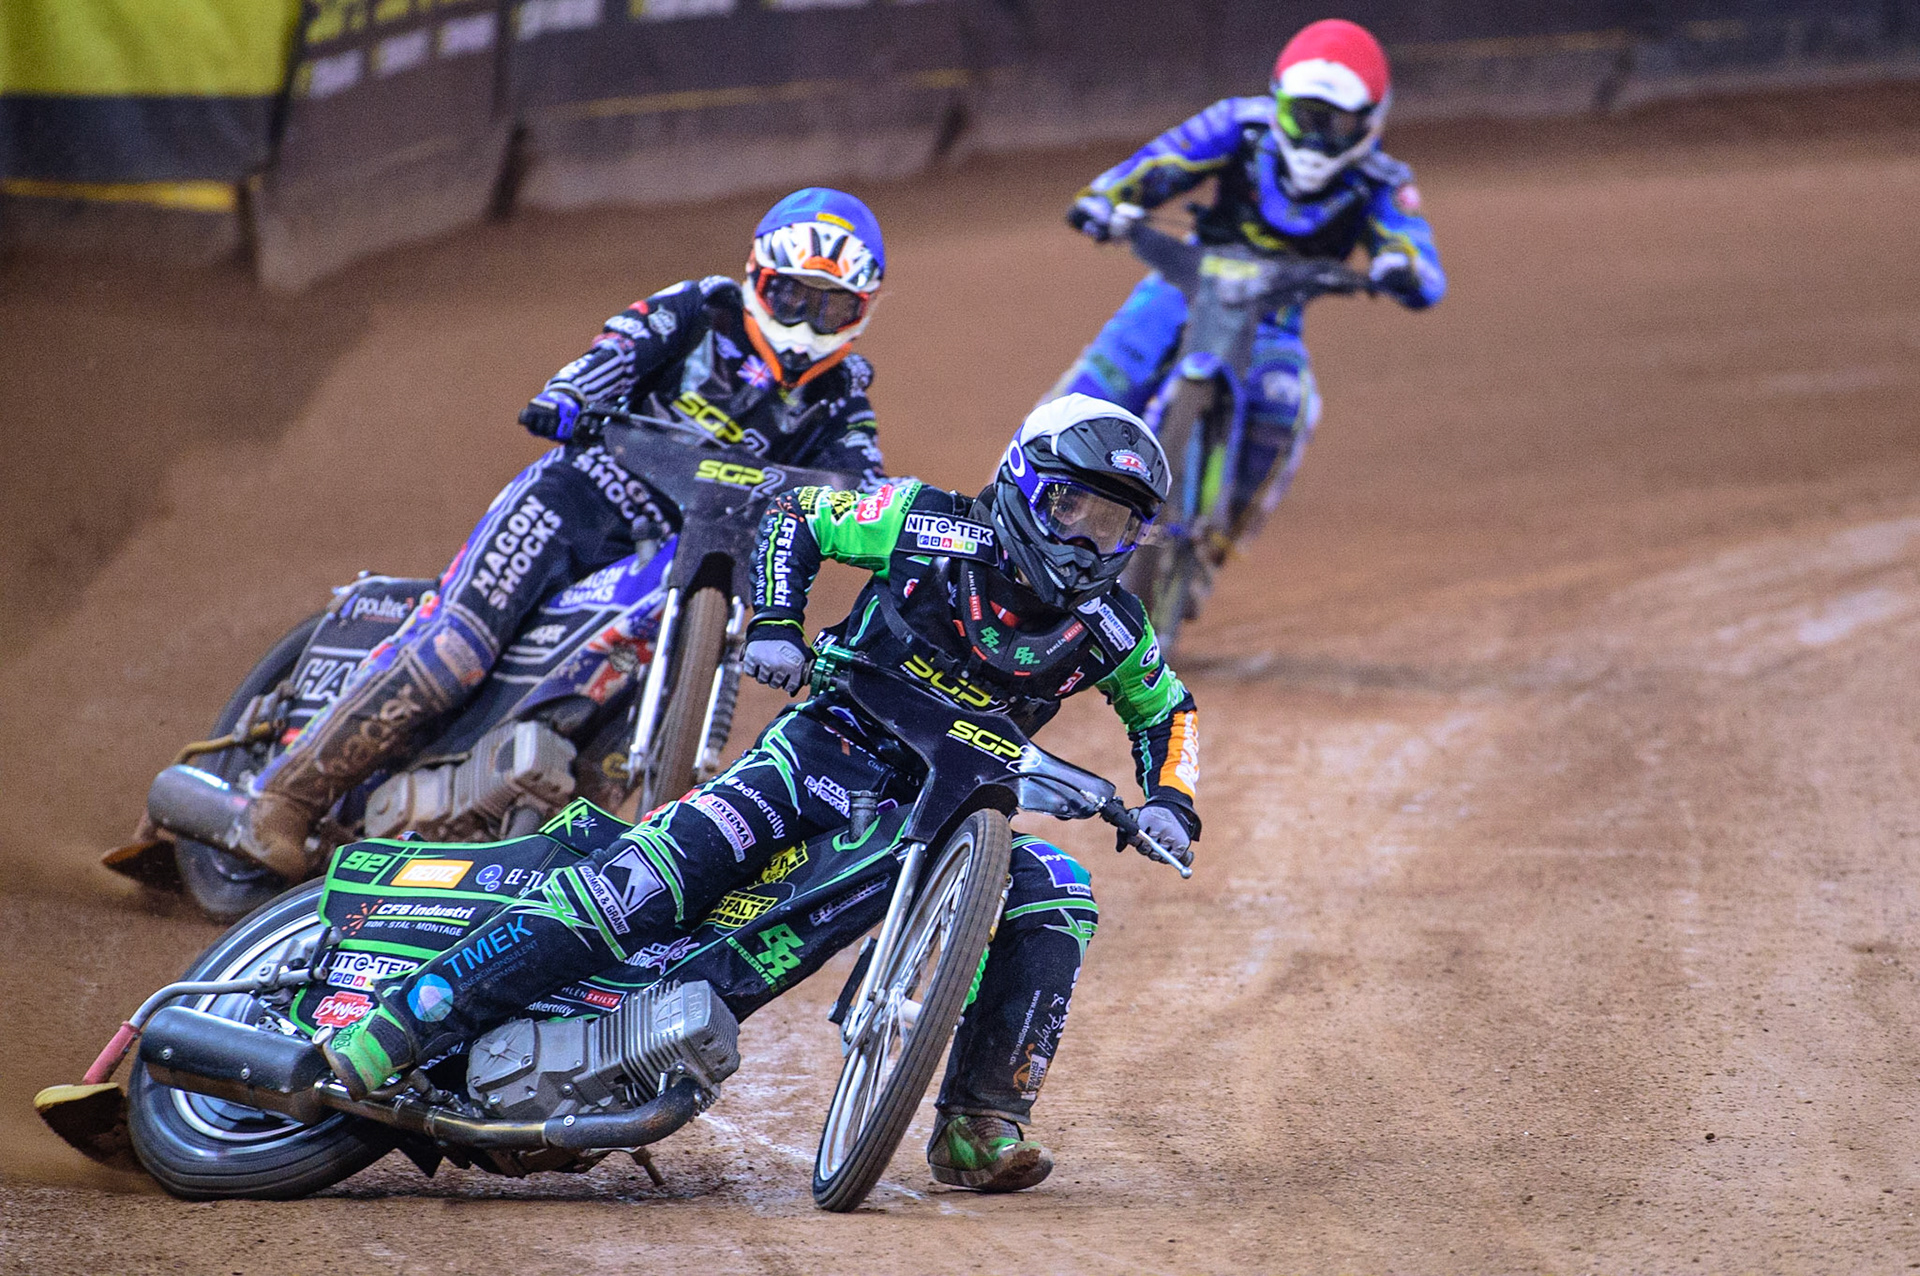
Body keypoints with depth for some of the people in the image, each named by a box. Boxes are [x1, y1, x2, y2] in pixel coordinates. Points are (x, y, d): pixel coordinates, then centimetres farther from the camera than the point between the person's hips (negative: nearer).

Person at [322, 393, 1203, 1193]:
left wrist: (1169, 802, 1)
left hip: (945, 812, 5)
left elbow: (1166, 711, 20)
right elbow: (796, 515, 2)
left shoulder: (1107, 626, 2)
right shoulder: (940, 530, -8)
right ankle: (399, 1024, -31)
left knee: (1055, 904, -18)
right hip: (827, 755, -5)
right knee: (653, 875, -25)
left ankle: (980, 1129, -11)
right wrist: (773, 624, -11)